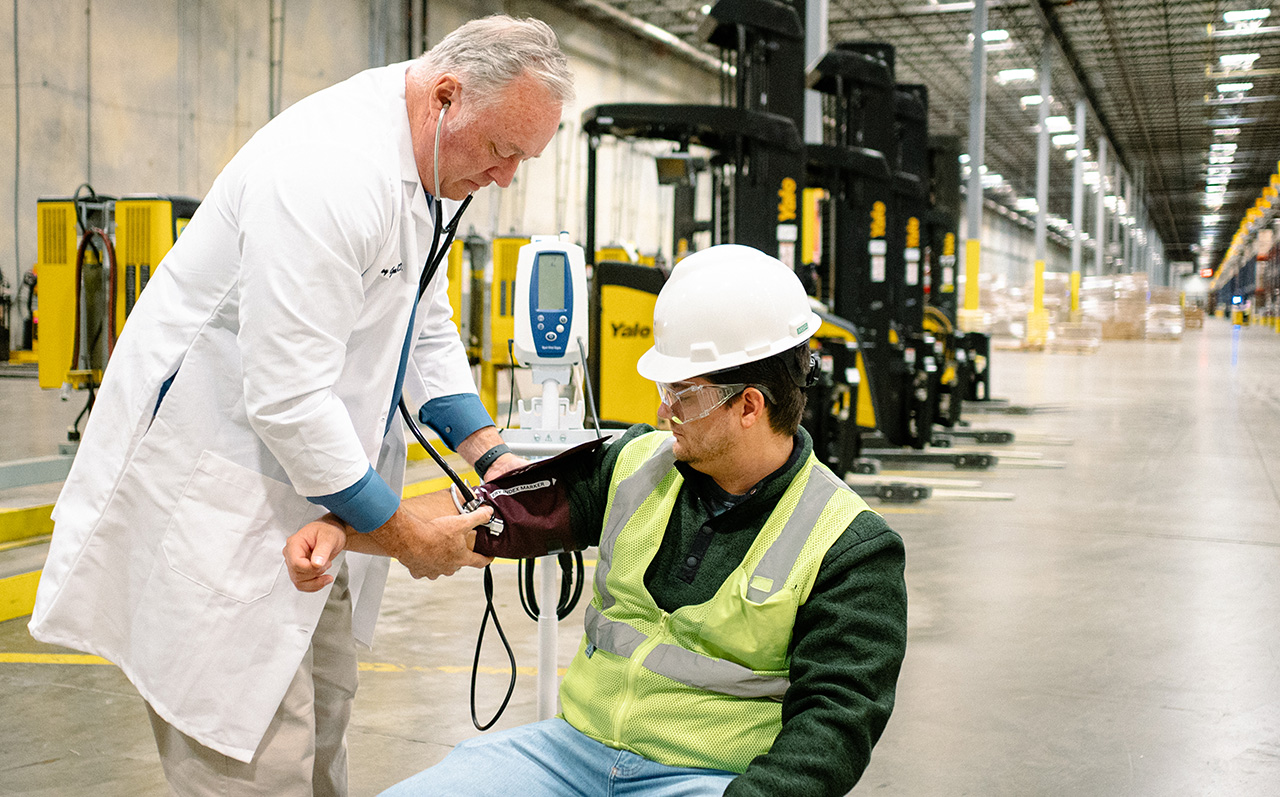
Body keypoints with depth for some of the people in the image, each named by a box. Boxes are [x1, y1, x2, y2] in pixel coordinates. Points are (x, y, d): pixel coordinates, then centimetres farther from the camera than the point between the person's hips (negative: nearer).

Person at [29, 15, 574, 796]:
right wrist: (405, 535, -20)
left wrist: (491, 455, 0)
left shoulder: (430, 169, 4)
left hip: (310, 482, 10)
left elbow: (425, 329, 13)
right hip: (212, 489, -9)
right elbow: (285, 398, -29)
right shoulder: (330, 175, -28)